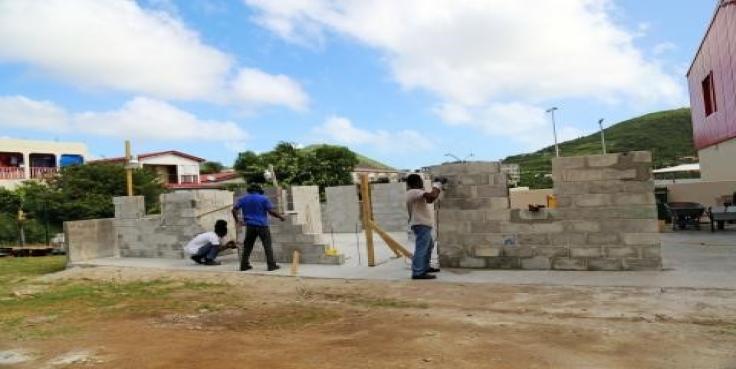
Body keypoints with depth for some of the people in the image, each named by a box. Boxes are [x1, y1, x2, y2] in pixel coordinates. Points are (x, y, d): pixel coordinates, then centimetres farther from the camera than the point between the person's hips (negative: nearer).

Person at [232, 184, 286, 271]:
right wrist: (281, 217, 5)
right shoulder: (264, 199, -1)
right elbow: (271, 211, -8)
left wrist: (237, 220, 18)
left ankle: (244, 265, 15)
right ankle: (271, 265, 0)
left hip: (250, 226, 3)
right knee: (267, 246, 2)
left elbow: (234, 210, 6)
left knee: (247, 246, 13)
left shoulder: (243, 199, 10)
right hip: (262, 226, -3)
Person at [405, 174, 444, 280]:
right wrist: (437, 185, -11)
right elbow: (432, 196, -28)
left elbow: (429, 200, 26)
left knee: (429, 246, 23)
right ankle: (418, 273, -14)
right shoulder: (414, 192, -16)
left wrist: (437, 187, 22)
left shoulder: (414, 193, 17)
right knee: (421, 248, -12)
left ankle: (425, 267, 31)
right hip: (421, 225, -11)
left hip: (423, 224, 11)